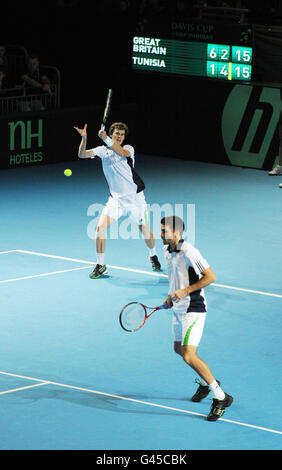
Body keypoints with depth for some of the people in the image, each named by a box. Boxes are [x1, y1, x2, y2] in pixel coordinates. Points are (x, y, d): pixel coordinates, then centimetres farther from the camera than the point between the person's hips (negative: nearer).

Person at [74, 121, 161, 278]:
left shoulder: (128, 149, -7)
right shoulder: (103, 150, 2)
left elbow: (122, 153, -32)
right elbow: (82, 154, -8)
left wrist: (106, 139, -43)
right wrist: (84, 138, -26)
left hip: (135, 197, -2)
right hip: (116, 199, 2)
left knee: (145, 230, 8)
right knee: (100, 227, -15)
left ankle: (153, 256, 38)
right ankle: (100, 266, -5)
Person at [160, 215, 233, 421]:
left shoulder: (188, 252, -21)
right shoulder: (168, 251, 7)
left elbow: (211, 276, -22)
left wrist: (184, 291, -24)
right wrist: (172, 295, 11)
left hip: (193, 309, -10)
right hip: (179, 309, 10)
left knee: (189, 355, -18)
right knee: (179, 348, 24)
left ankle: (221, 398, -9)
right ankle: (206, 382, 48)